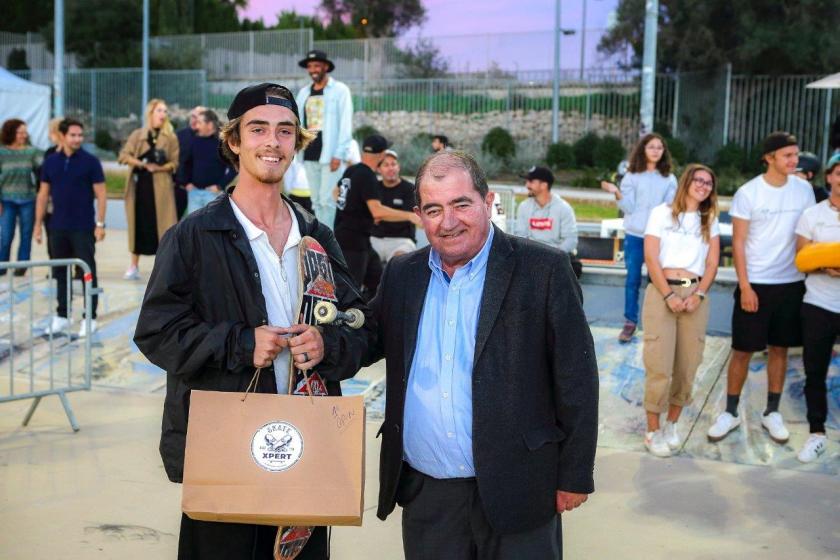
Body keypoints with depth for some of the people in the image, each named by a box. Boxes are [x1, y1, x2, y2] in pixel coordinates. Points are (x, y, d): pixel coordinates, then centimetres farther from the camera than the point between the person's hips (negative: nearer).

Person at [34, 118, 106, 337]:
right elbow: (43, 194, 10)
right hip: (58, 228, 4)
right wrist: (38, 224, 7)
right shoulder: (50, 162, 5)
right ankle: (62, 316, 22)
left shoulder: (91, 161, -5)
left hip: (83, 228, -4)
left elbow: (101, 194, -5)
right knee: (61, 272, 11)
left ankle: (90, 318, 7)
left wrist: (100, 224, -12)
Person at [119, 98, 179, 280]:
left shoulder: (171, 138, 4)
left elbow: (175, 163, 1)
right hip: (139, 183, 2)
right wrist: (141, 164, -12)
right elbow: (124, 155, 1)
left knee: (162, 224, -6)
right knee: (138, 224, 7)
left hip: (161, 186, -2)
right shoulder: (137, 135, 7)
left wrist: (160, 167, -16)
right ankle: (134, 266, 17)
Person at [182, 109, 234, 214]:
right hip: (194, 191, 5)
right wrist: (187, 182, 9)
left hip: (213, 192, -5)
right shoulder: (195, 141, 8)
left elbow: (234, 167, -10)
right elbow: (187, 163, 20)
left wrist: (220, 186, -13)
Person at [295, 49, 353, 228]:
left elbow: (345, 124, -5)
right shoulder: (304, 92, 16)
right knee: (316, 200, 7)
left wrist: (338, 154, -13)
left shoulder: (340, 90, 1)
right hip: (310, 155, 5)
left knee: (327, 200, -10)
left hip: (330, 155, -5)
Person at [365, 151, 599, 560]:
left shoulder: (543, 270, -8)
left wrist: (574, 476, -5)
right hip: (424, 494, 4)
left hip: (515, 492, -3)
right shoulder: (402, 274, 6)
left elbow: (576, 379, -6)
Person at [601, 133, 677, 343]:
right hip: (635, 235, 0)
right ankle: (630, 323, 10)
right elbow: (628, 208, -3)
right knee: (632, 280, 3)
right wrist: (617, 193, -18)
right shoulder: (632, 176, 3)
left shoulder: (669, 178, 7)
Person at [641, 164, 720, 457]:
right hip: (661, 293, -4)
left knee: (687, 366, 5)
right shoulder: (662, 213, 3)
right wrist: (669, 296, -13)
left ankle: (672, 424, 19)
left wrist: (699, 295, -7)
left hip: (695, 295, 4)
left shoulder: (710, 221, 15)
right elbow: (651, 258, -4)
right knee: (659, 366, -8)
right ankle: (652, 430, 1)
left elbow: (712, 263, 9)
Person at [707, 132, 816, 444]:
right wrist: (745, 286, -12)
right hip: (755, 283, -3)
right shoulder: (748, 193, -8)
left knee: (780, 348, 11)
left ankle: (772, 413, 23)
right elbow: (738, 242, -7)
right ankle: (730, 413, 15)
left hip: (792, 283, 3)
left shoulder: (804, 189, 2)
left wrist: (811, 274, 1)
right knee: (742, 350, 3)